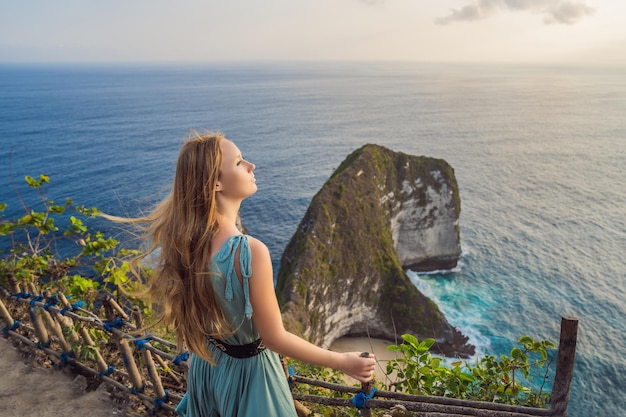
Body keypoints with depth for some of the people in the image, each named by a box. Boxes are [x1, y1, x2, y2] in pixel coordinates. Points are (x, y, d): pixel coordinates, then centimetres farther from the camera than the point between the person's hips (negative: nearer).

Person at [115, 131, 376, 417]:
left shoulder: (184, 238, -13)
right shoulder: (250, 251, -34)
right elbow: (274, 337, -24)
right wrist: (342, 362, -14)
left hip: (206, 364, 6)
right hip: (247, 370, -6)